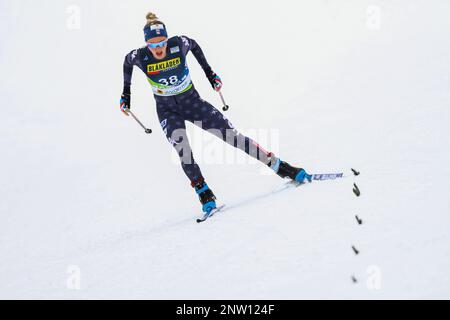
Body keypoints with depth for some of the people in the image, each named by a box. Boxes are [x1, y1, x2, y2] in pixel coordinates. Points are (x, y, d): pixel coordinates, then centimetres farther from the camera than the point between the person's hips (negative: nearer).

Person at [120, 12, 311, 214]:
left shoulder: (178, 44, -20)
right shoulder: (140, 57, -19)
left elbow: (193, 44, 5)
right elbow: (127, 62, 6)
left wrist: (208, 71, 7)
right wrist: (126, 92, 8)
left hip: (192, 101, 0)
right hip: (167, 110, 0)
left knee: (232, 135, -6)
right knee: (182, 150, -24)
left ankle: (281, 168, -1)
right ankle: (204, 193, -11)